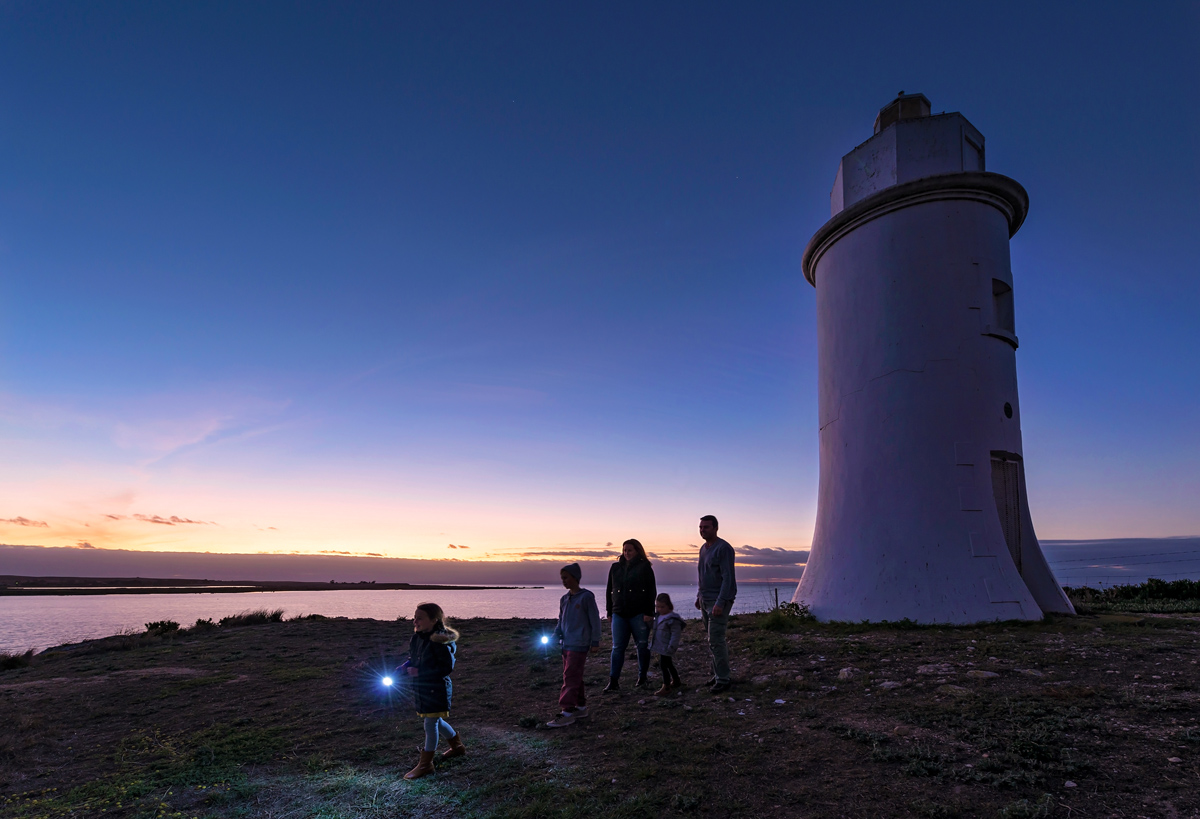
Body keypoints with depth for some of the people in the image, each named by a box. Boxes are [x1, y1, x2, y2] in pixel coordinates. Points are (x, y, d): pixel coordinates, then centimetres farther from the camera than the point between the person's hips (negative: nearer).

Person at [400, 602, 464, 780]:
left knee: (430, 724, 1)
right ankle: (458, 746, 42)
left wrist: (419, 672, -25)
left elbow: (447, 667, -23)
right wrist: (406, 666, -7)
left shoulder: (440, 642, -22)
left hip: (436, 690, -9)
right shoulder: (418, 637, 2)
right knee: (436, 721, 21)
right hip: (421, 689, 9)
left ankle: (425, 764, 16)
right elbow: (413, 659, 15)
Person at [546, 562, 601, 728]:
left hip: (579, 645, -7)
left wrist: (595, 641, -6)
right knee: (574, 677, 13)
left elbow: (595, 620, -6)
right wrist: (555, 636, 4)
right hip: (566, 644, 7)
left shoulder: (586, 597, -8)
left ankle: (567, 712, -7)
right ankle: (581, 707, 24)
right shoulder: (564, 599, 12)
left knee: (571, 677, -9)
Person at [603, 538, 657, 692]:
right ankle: (613, 682, -1)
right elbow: (610, 590, 16)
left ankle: (642, 678, 21)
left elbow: (651, 591, -4)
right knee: (617, 647, -1)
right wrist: (609, 612, 12)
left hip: (639, 614, -3)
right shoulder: (615, 568, 12)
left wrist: (649, 612, -11)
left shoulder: (644, 567, 0)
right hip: (619, 614, 3)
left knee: (642, 646, 7)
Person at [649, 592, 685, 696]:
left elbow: (675, 635, -20)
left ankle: (666, 687, 1)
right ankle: (676, 681, 38)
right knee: (669, 665, 21)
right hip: (661, 647, 9)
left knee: (663, 665, -7)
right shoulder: (658, 616, 6)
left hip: (666, 648, -9)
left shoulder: (673, 619, -20)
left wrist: (671, 647, -23)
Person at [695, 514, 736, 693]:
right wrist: (699, 596, 18)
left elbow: (728, 578, -20)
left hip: (719, 601, -8)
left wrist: (720, 603, -24)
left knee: (716, 641, -9)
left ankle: (722, 680, -1)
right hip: (705, 600, 8)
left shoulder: (723, 548, -14)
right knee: (714, 639, 12)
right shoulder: (704, 548, 13)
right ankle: (718, 673, 20)